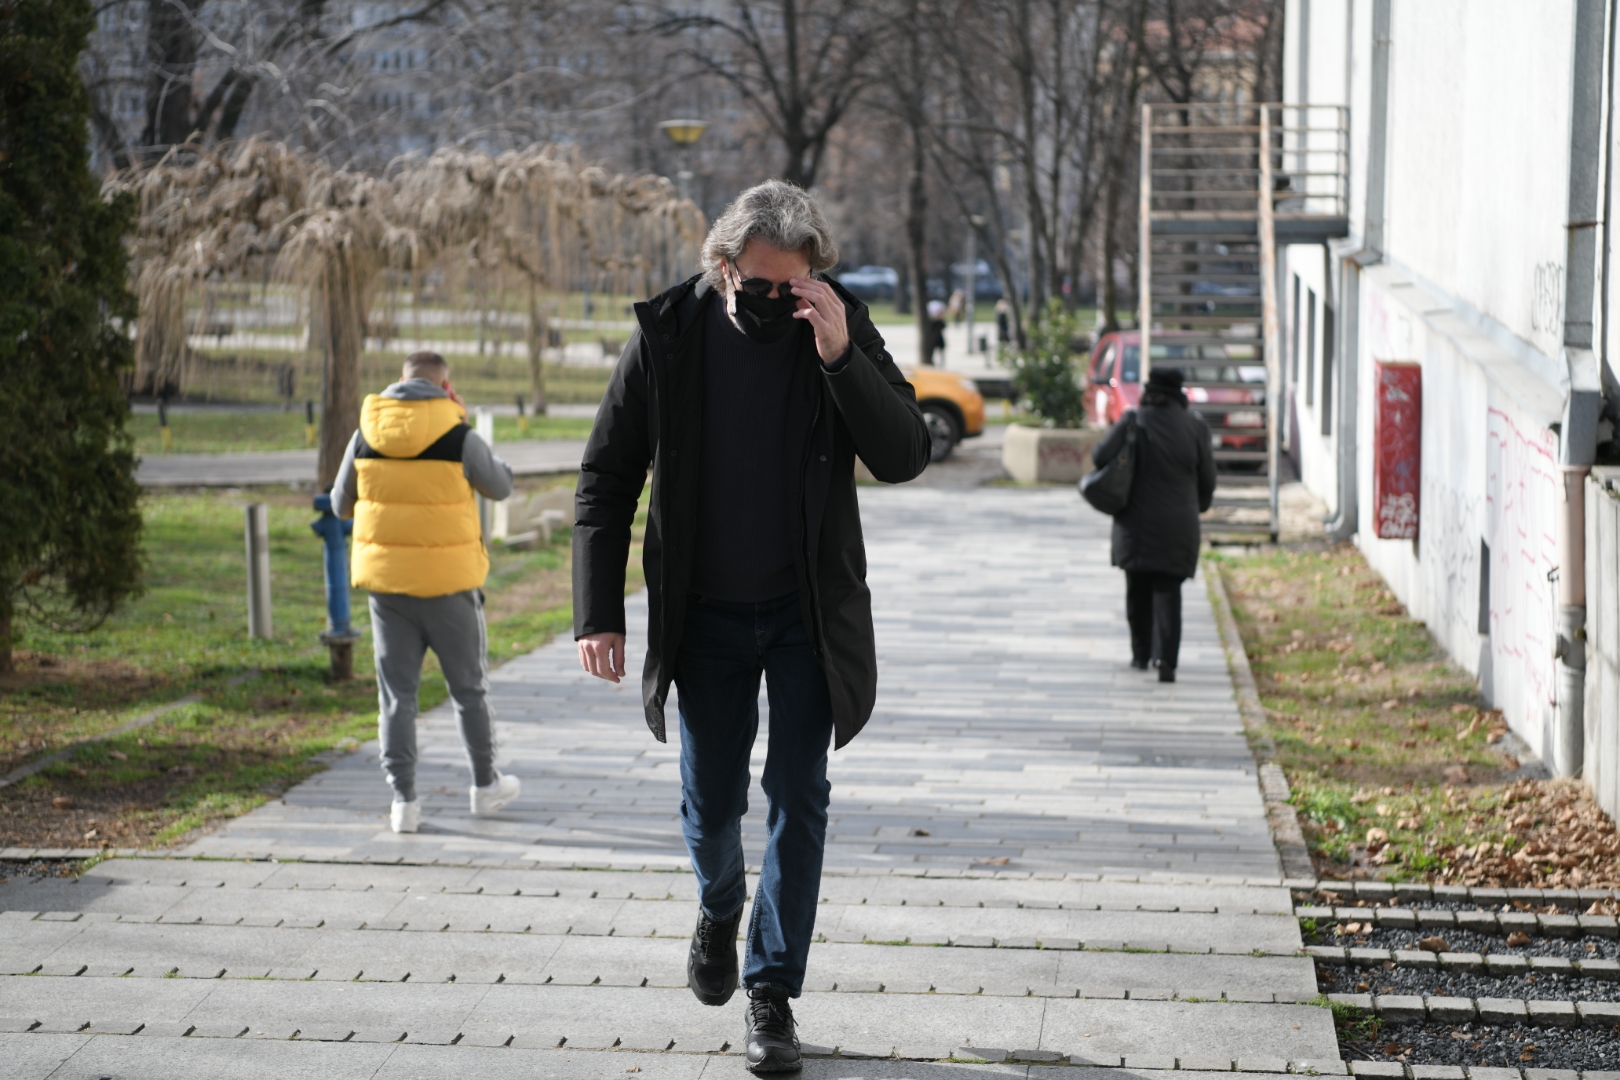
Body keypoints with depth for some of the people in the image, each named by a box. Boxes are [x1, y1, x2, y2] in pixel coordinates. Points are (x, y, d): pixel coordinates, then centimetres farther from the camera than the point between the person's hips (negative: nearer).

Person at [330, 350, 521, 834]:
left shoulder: (366, 435, 0)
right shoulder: (459, 437, -10)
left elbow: (341, 505, 10)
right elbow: (501, 486, 7)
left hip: (385, 580, 2)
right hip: (447, 582, -2)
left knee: (397, 693, 8)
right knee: (469, 686, 14)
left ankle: (404, 799, 5)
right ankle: (485, 785, 26)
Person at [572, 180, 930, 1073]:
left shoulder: (842, 329, -8)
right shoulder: (666, 335, -9)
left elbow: (904, 456, -15)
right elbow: (605, 481, -4)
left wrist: (840, 356, -28)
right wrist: (598, 614, -9)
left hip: (808, 613, 0)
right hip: (705, 616, 0)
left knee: (798, 799, 0)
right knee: (711, 800, 8)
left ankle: (772, 992, 10)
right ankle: (719, 911, 41)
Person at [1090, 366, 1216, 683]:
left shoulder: (1134, 422, -7)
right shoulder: (1195, 426, -2)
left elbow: (1101, 456, -12)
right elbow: (1207, 478, 4)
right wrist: (1198, 506, 23)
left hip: (1137, 523, 0)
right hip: (1178, 525, 1)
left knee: (1138, 590, 14)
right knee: (1167, 589, 1)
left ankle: (1141, 654, 22)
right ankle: (1165, 657, -15)